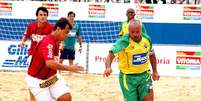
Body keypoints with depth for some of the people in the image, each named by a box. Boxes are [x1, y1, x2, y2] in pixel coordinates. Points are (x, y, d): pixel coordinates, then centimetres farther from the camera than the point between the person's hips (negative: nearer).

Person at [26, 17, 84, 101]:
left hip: (52, 77, 8)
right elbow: (49, 63, -45)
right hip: (37, 80, -8)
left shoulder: (57, 41, 0)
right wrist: (69, 68, -44)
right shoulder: (47, 43, -29)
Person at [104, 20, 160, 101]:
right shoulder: (124, 41, -18)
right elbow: (111, 53, -31)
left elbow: (151, 55, 17)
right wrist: (108, 67, -50)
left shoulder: (147, 39, -2)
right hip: (128, 77, -4)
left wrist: (155, 71, 16)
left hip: (144, 76, 4)